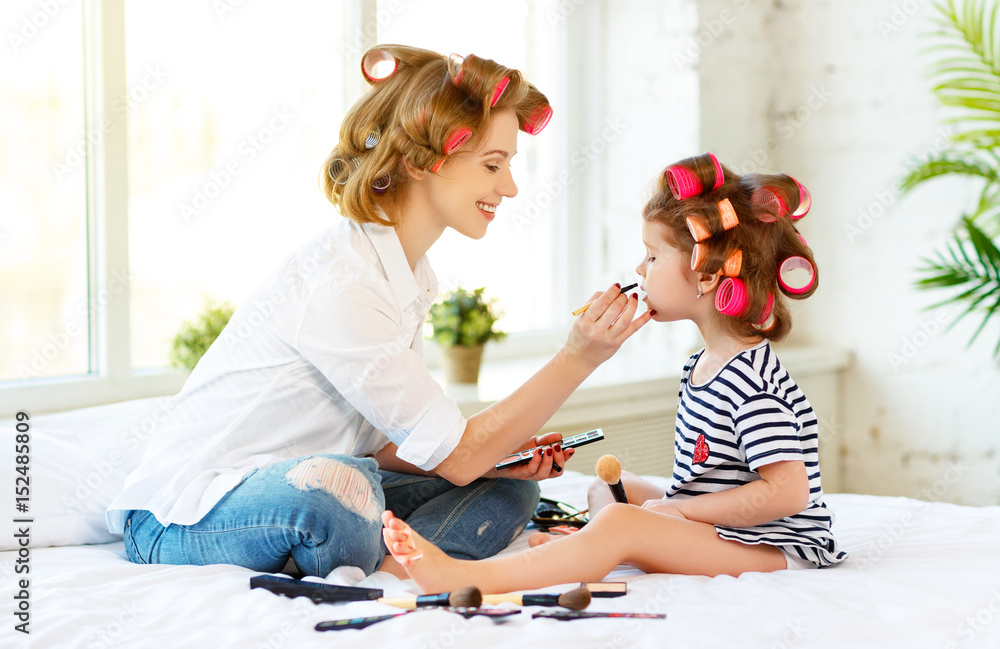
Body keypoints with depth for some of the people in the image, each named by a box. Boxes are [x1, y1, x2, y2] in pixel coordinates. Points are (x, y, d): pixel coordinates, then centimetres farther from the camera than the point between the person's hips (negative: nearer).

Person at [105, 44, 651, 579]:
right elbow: (456, 456, -21)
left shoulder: (409, 274, 6)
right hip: (184, 516, -9)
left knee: (506, 491, 2)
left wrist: (497, 453, -10)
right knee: (331, 482, -41)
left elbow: (381, 444, 4)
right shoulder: (338, 283, -24)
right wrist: (577, 360, -23)